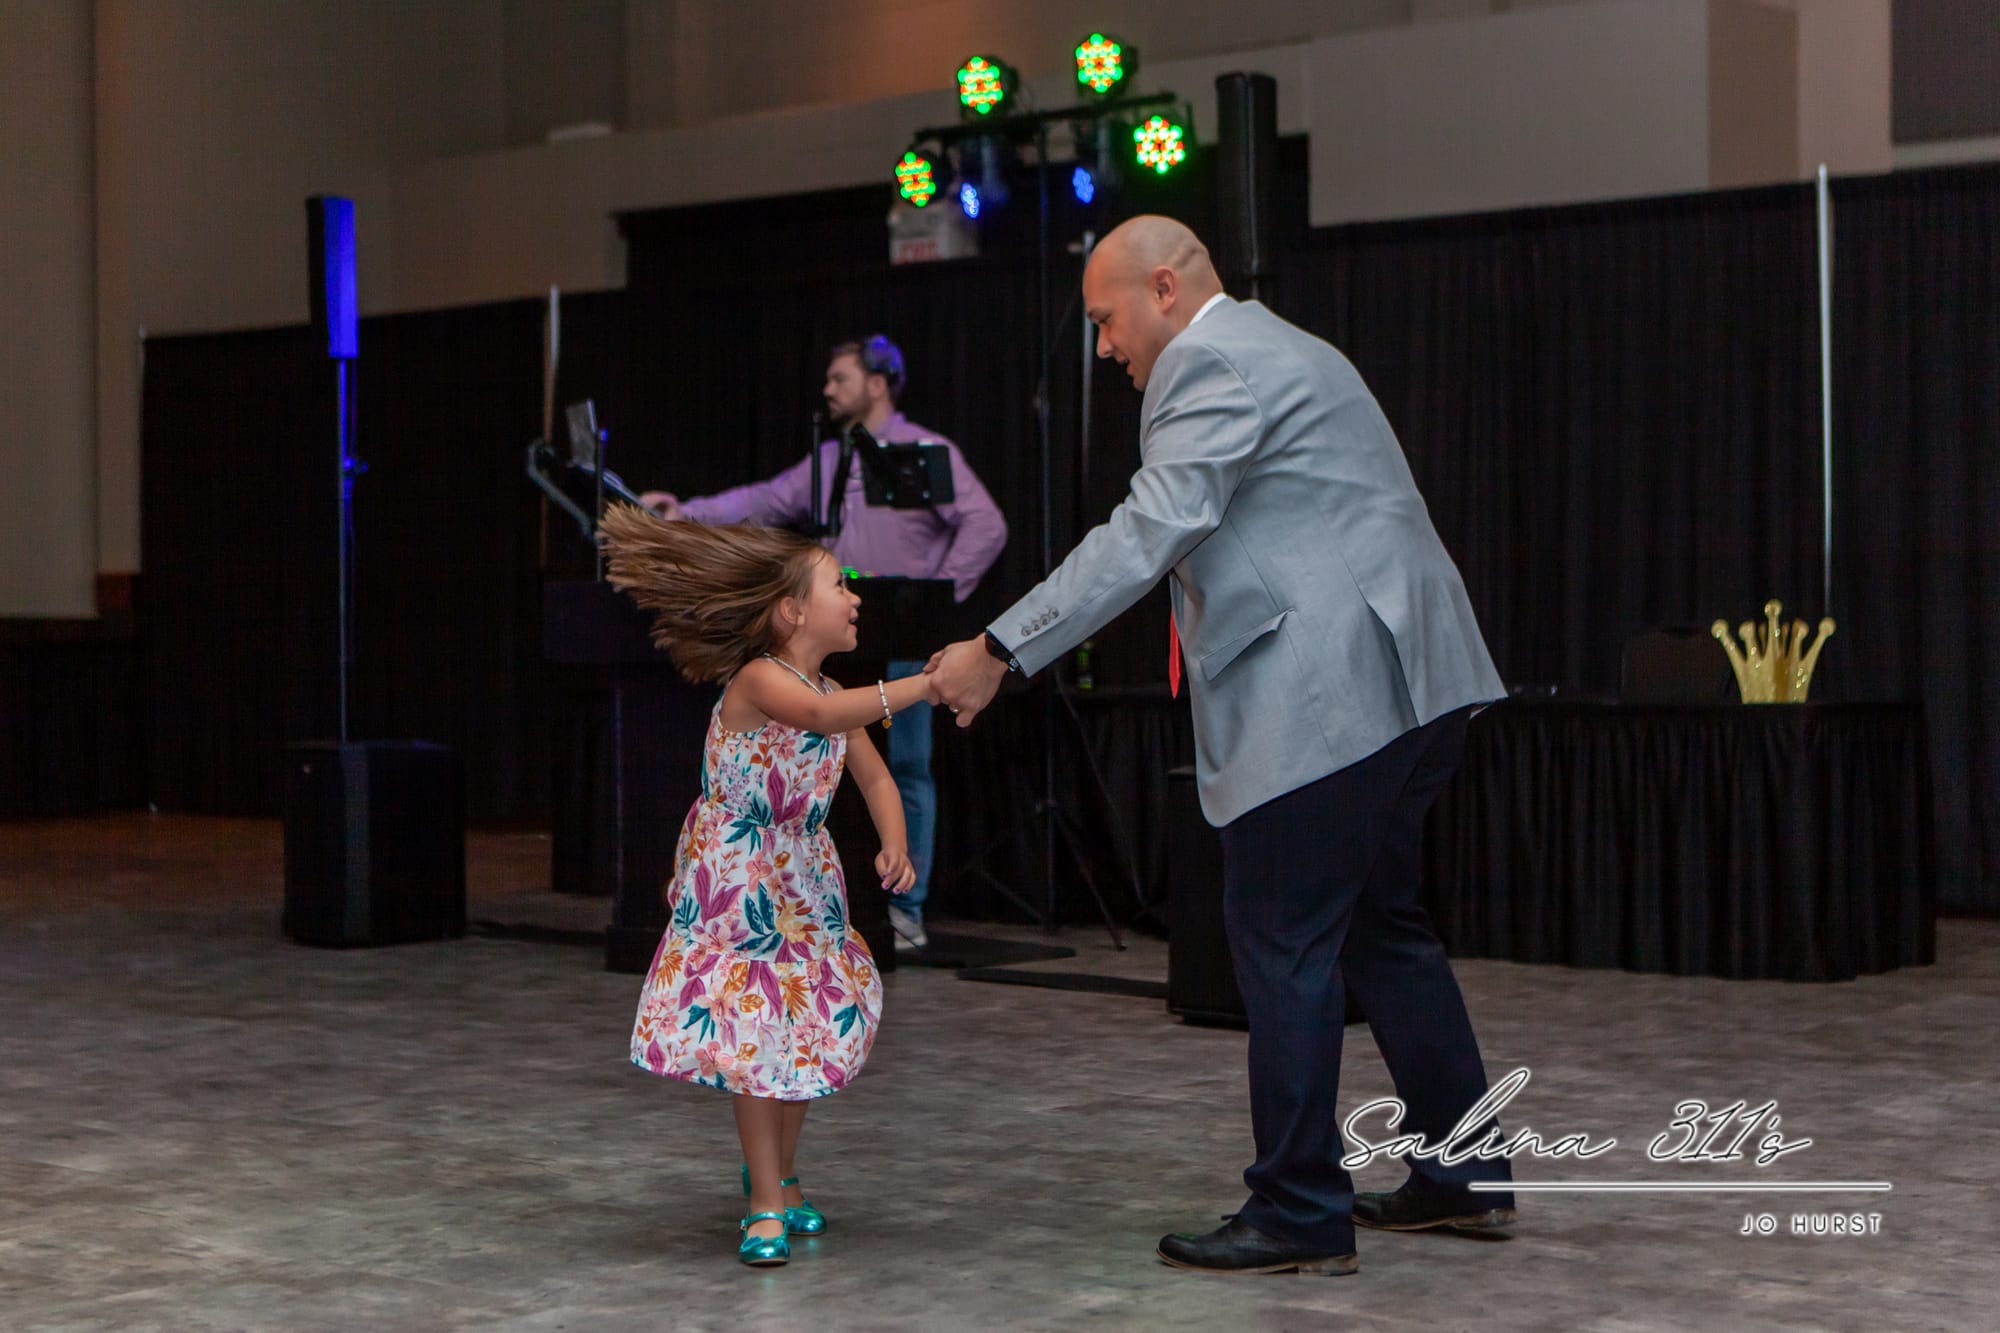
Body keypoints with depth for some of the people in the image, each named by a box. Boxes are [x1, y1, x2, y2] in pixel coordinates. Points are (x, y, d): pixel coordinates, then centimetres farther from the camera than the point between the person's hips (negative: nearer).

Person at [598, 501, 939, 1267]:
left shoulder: (833, 694, 4)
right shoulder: (757, 681, -20)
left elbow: (875, 777, 8)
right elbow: (824, 716, -40)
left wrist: (895, 846, -11)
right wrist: (925, 684, -44)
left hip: (804, 887, 7)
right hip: (735, 885, -7)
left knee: (818, 1024, 8)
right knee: (755, 1031, -9)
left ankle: (778, 1175, 29)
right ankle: (765, 1205, 0)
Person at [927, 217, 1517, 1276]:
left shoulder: (1216, 365, -9)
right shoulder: (1278, 351, 24)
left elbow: (1144, 536, -19)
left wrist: (999, 652, -18)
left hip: (1331, 693, -11)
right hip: (1408, 675, 11)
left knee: (1283, 941, -4)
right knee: (1378, 920, 19)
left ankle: (1299, 1213, 2)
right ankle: (1464, 1169, 25)